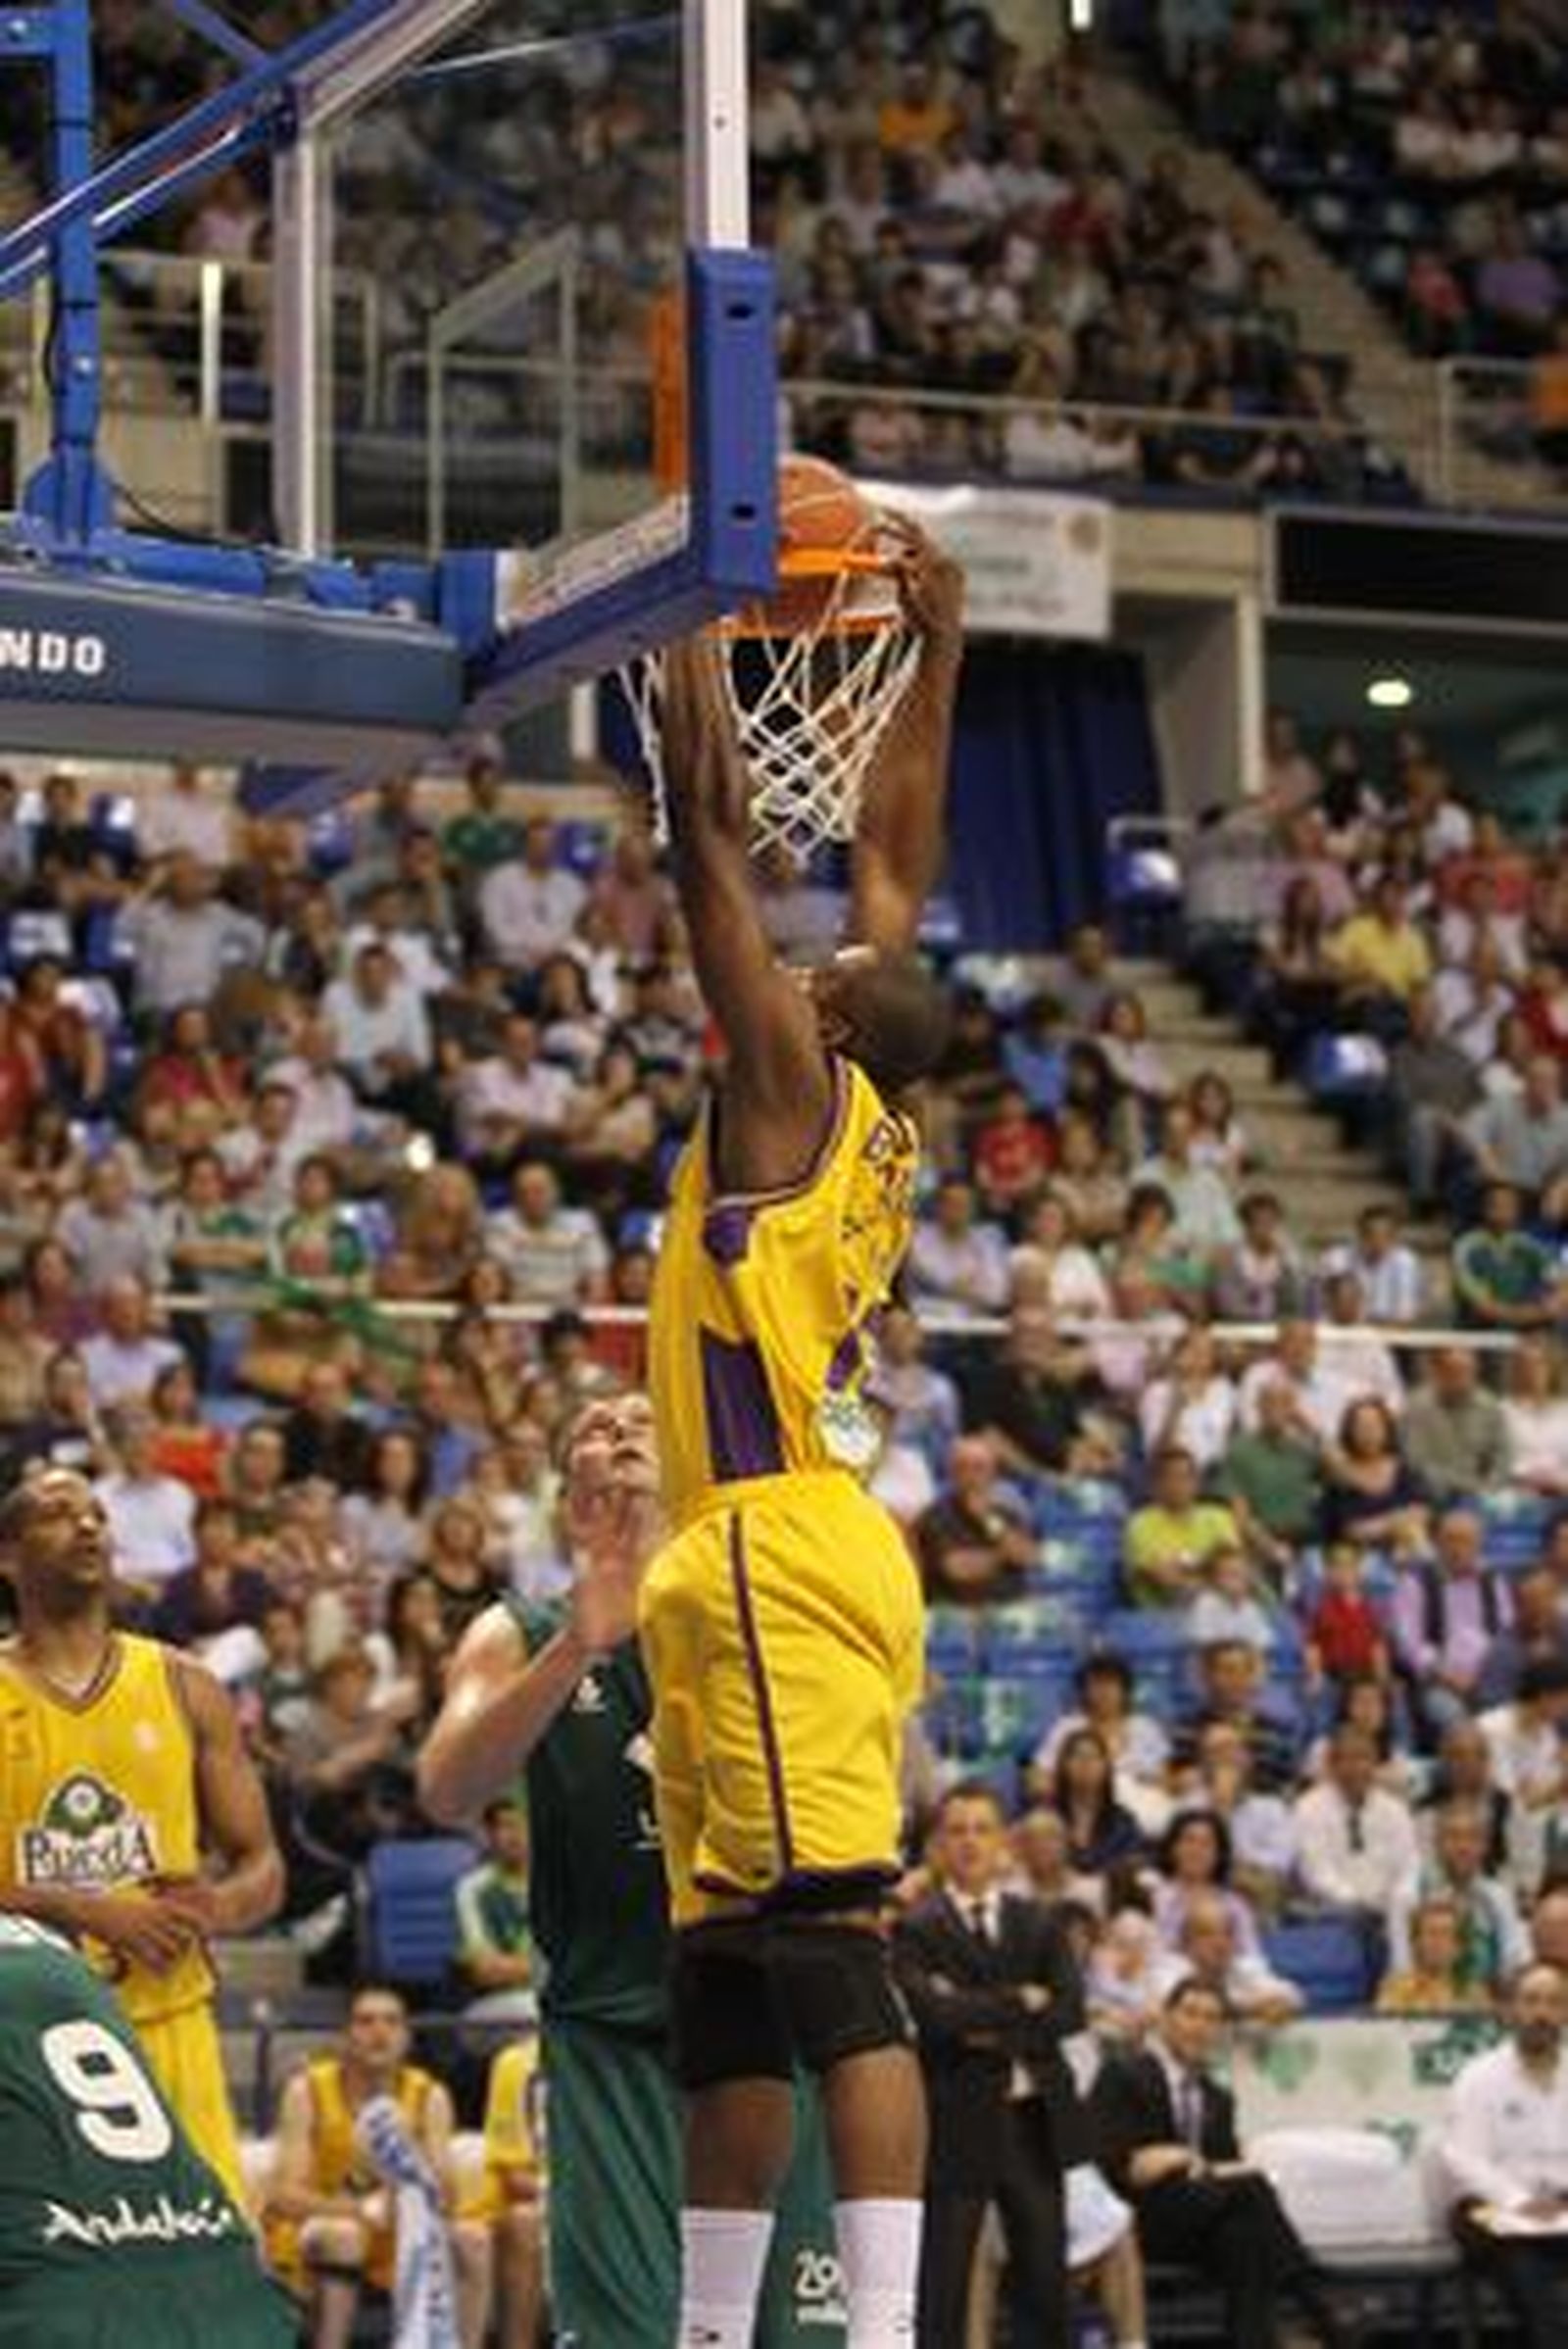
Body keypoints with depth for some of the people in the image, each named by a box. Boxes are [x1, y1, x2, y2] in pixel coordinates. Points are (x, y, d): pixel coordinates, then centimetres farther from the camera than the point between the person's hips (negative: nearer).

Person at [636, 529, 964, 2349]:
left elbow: (714, 860, -8)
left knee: (832, 1959, -16)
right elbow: (898, 859, 23)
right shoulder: (869, 1123, 15)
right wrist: (933, 654, 25)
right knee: (726, 1982, 12)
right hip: (756, 1562, 10)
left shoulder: (797, 1092, -6)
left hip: (786, 1558, -10)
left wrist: (693, 637, -3)